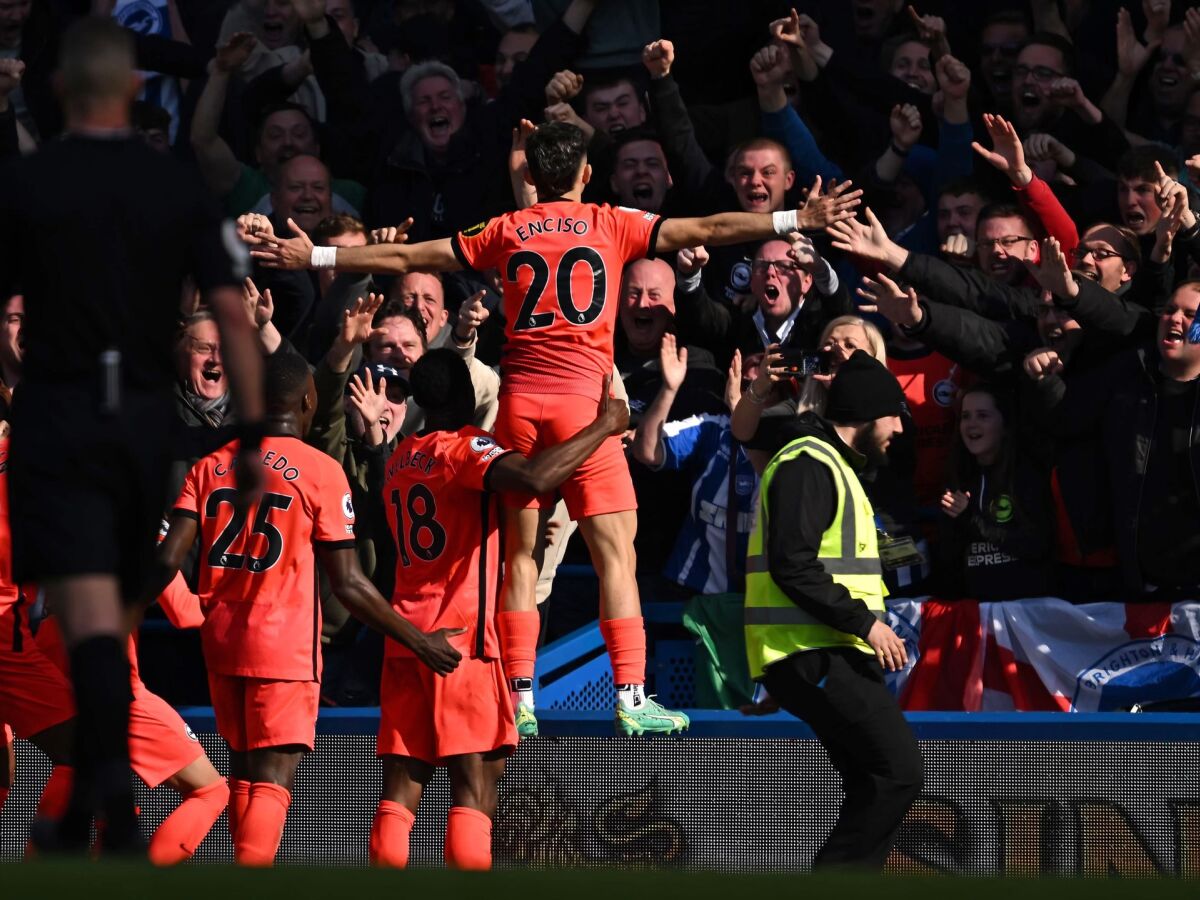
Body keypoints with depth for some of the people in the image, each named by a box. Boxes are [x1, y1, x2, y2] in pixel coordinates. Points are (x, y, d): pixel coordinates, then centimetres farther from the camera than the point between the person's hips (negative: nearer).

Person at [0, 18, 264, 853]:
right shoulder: (179, 188, 2)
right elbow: (232, 312, -3)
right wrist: (253, 433, 0)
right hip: (146, 422, 4)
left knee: (90, 613, -13)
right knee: (111, 616, 16)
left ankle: (115, 787, -33)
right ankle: (83, 812, 25)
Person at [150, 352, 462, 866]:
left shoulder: (210, 467, 6)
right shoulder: (321, 471, -6)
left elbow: (167, 560, -2)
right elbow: (347, 583, -7)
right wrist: (418, 641, 0)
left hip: (221, 642, 5)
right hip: (285, 648, -5)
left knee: (243, 770, 19)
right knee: (272, 779, -7)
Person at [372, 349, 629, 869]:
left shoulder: (400, 460, 18)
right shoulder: (465, 448, -7)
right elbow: (535, 477, -26)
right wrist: (604, 426, -16)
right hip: (463, 633, -7)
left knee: (401, 786, 2)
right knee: (475, 786, -9)